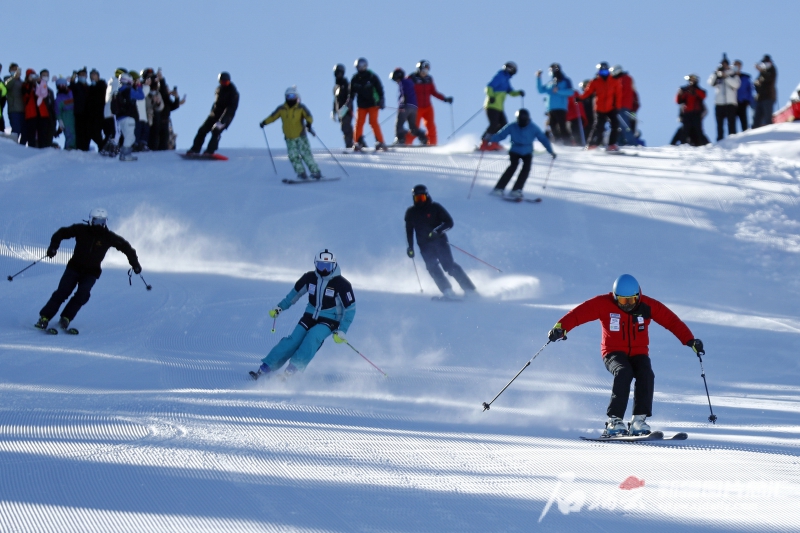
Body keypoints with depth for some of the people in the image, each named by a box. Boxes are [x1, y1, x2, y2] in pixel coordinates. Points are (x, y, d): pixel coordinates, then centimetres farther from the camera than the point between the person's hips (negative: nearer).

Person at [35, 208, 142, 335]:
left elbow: (126, 247, 6)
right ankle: (44, 318, -12)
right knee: (62, 292, -15)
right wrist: (53, 246, -17)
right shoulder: (81, 230, -8)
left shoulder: (109, 237, -5)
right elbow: (61, 233, -1)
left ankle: (65, 319, -16)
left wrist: (135, 264, 4)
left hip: (91, 272, 1)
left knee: (82, 295, -23)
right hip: (74, 267, -1)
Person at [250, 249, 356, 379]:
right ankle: (265, 368, -19)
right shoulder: (309, 278, -4)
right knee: (294, 340, -18)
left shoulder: (341, 284, -15)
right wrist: (280, 307, 12)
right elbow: (296, 293, 15)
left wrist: (341, 331, -16)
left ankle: (292, 370, -33)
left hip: (329, 321, -3)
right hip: (310, 316, 3)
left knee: (312, 336, -32)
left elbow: (350, 309, -10)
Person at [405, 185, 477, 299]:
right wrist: (410, 247, 14)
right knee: (432, 266, -18)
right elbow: (409, 230, 20)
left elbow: (449, 222, -7)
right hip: (425, 245, 3)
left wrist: (437, 231, -22)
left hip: (440, 241, -3)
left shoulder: (435, 208, -2)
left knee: (449, 265, -15)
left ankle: (470, 290, -11)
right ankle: (448, 291, -21)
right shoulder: (411, 213, 8)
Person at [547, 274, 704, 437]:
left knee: (646, 374, -29)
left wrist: (690, 340, -13)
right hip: (614, 352, -2)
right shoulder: (604, 304, -10)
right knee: (623, 372, -34)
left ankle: (639, 420, -22)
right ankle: (614, 420, -30)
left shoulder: (648, 306, -5)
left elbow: (672, 321, -4)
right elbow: (580, 313, -18)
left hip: (639, 353, 2)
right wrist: (561, 327, -34)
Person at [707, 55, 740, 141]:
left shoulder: (733, 74, 8)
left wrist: (726, 77, -13)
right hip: (719, 103, 2)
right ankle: (720, 140, 4)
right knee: (719, 124, 2)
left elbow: (736, 84, -9)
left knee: (731, 123, -8)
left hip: (730, 103, -2)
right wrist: (717, 73, -13)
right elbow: (710, 82, -3)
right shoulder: (716, 74, 14)